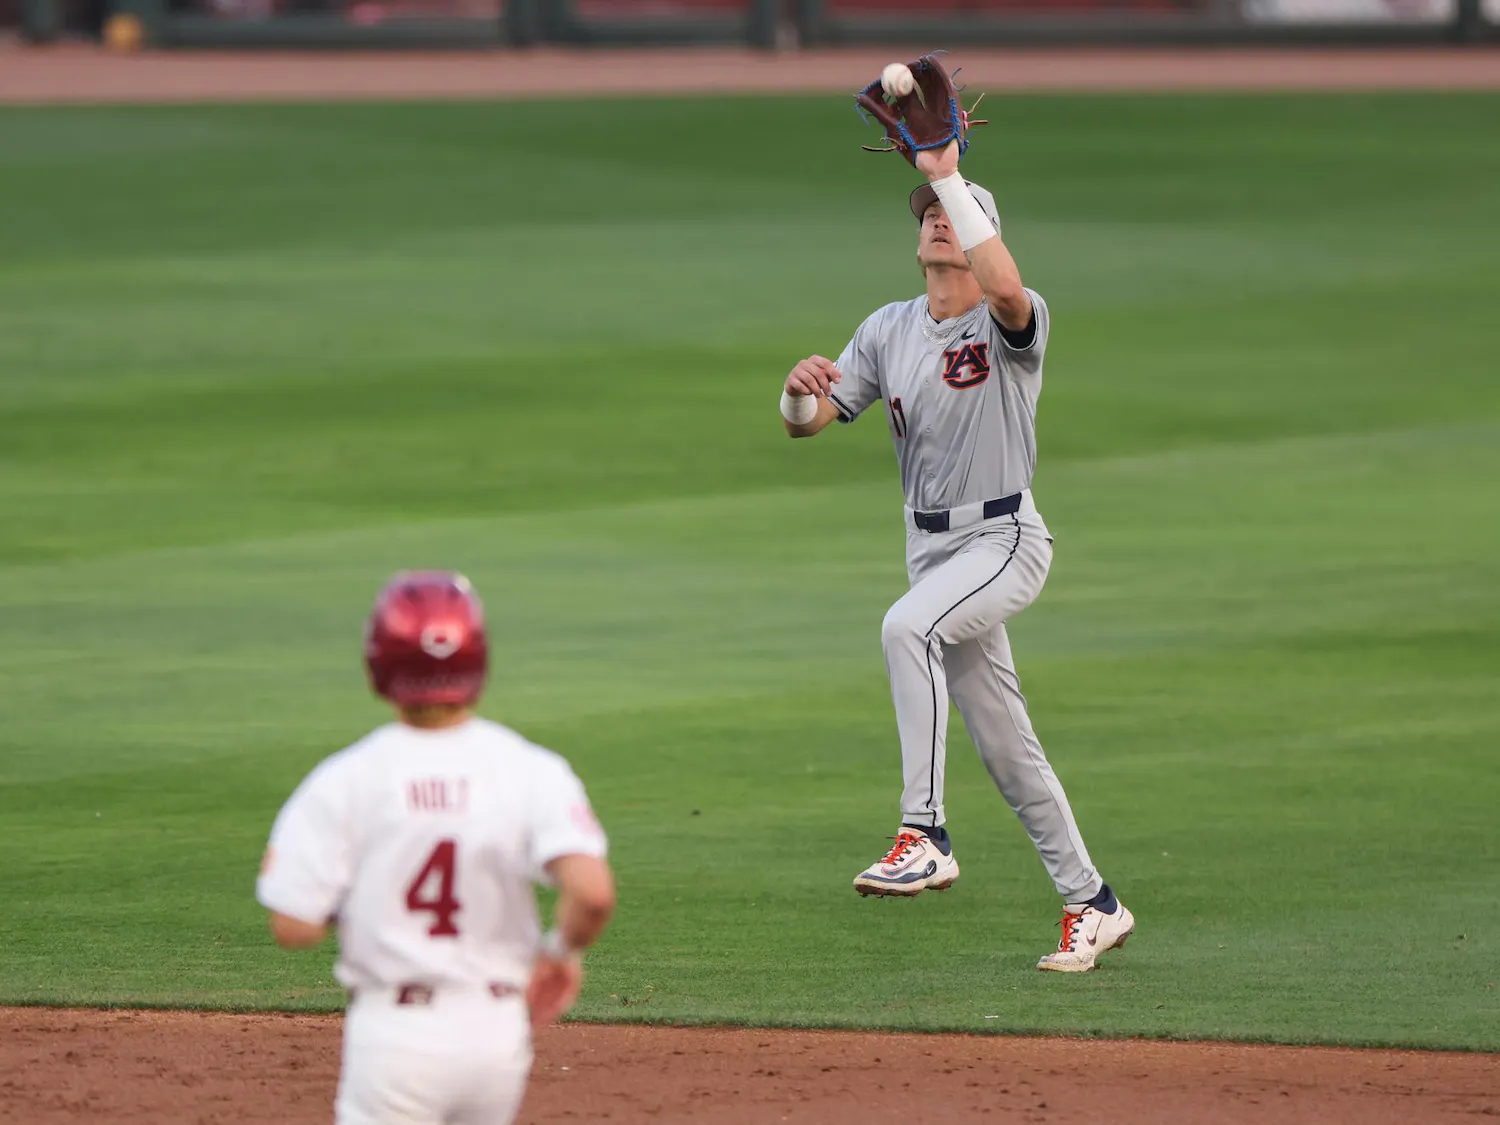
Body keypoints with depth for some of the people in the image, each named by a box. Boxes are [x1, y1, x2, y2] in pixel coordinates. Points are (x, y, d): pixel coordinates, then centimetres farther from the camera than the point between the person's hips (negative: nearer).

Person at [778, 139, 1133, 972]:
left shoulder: (1010, 325, -10)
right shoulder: (889, 330, 8)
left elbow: (1006, 287, -36)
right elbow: (808, 421, 3)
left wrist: (950, 177, -34)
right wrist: (801, 389, -22)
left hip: (1005, 540, -7)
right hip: (932, 548, 7)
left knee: (907, 626, -35)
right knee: (1003, 745, 11)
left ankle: (924, 836, -35)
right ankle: (1090, 904, 24)